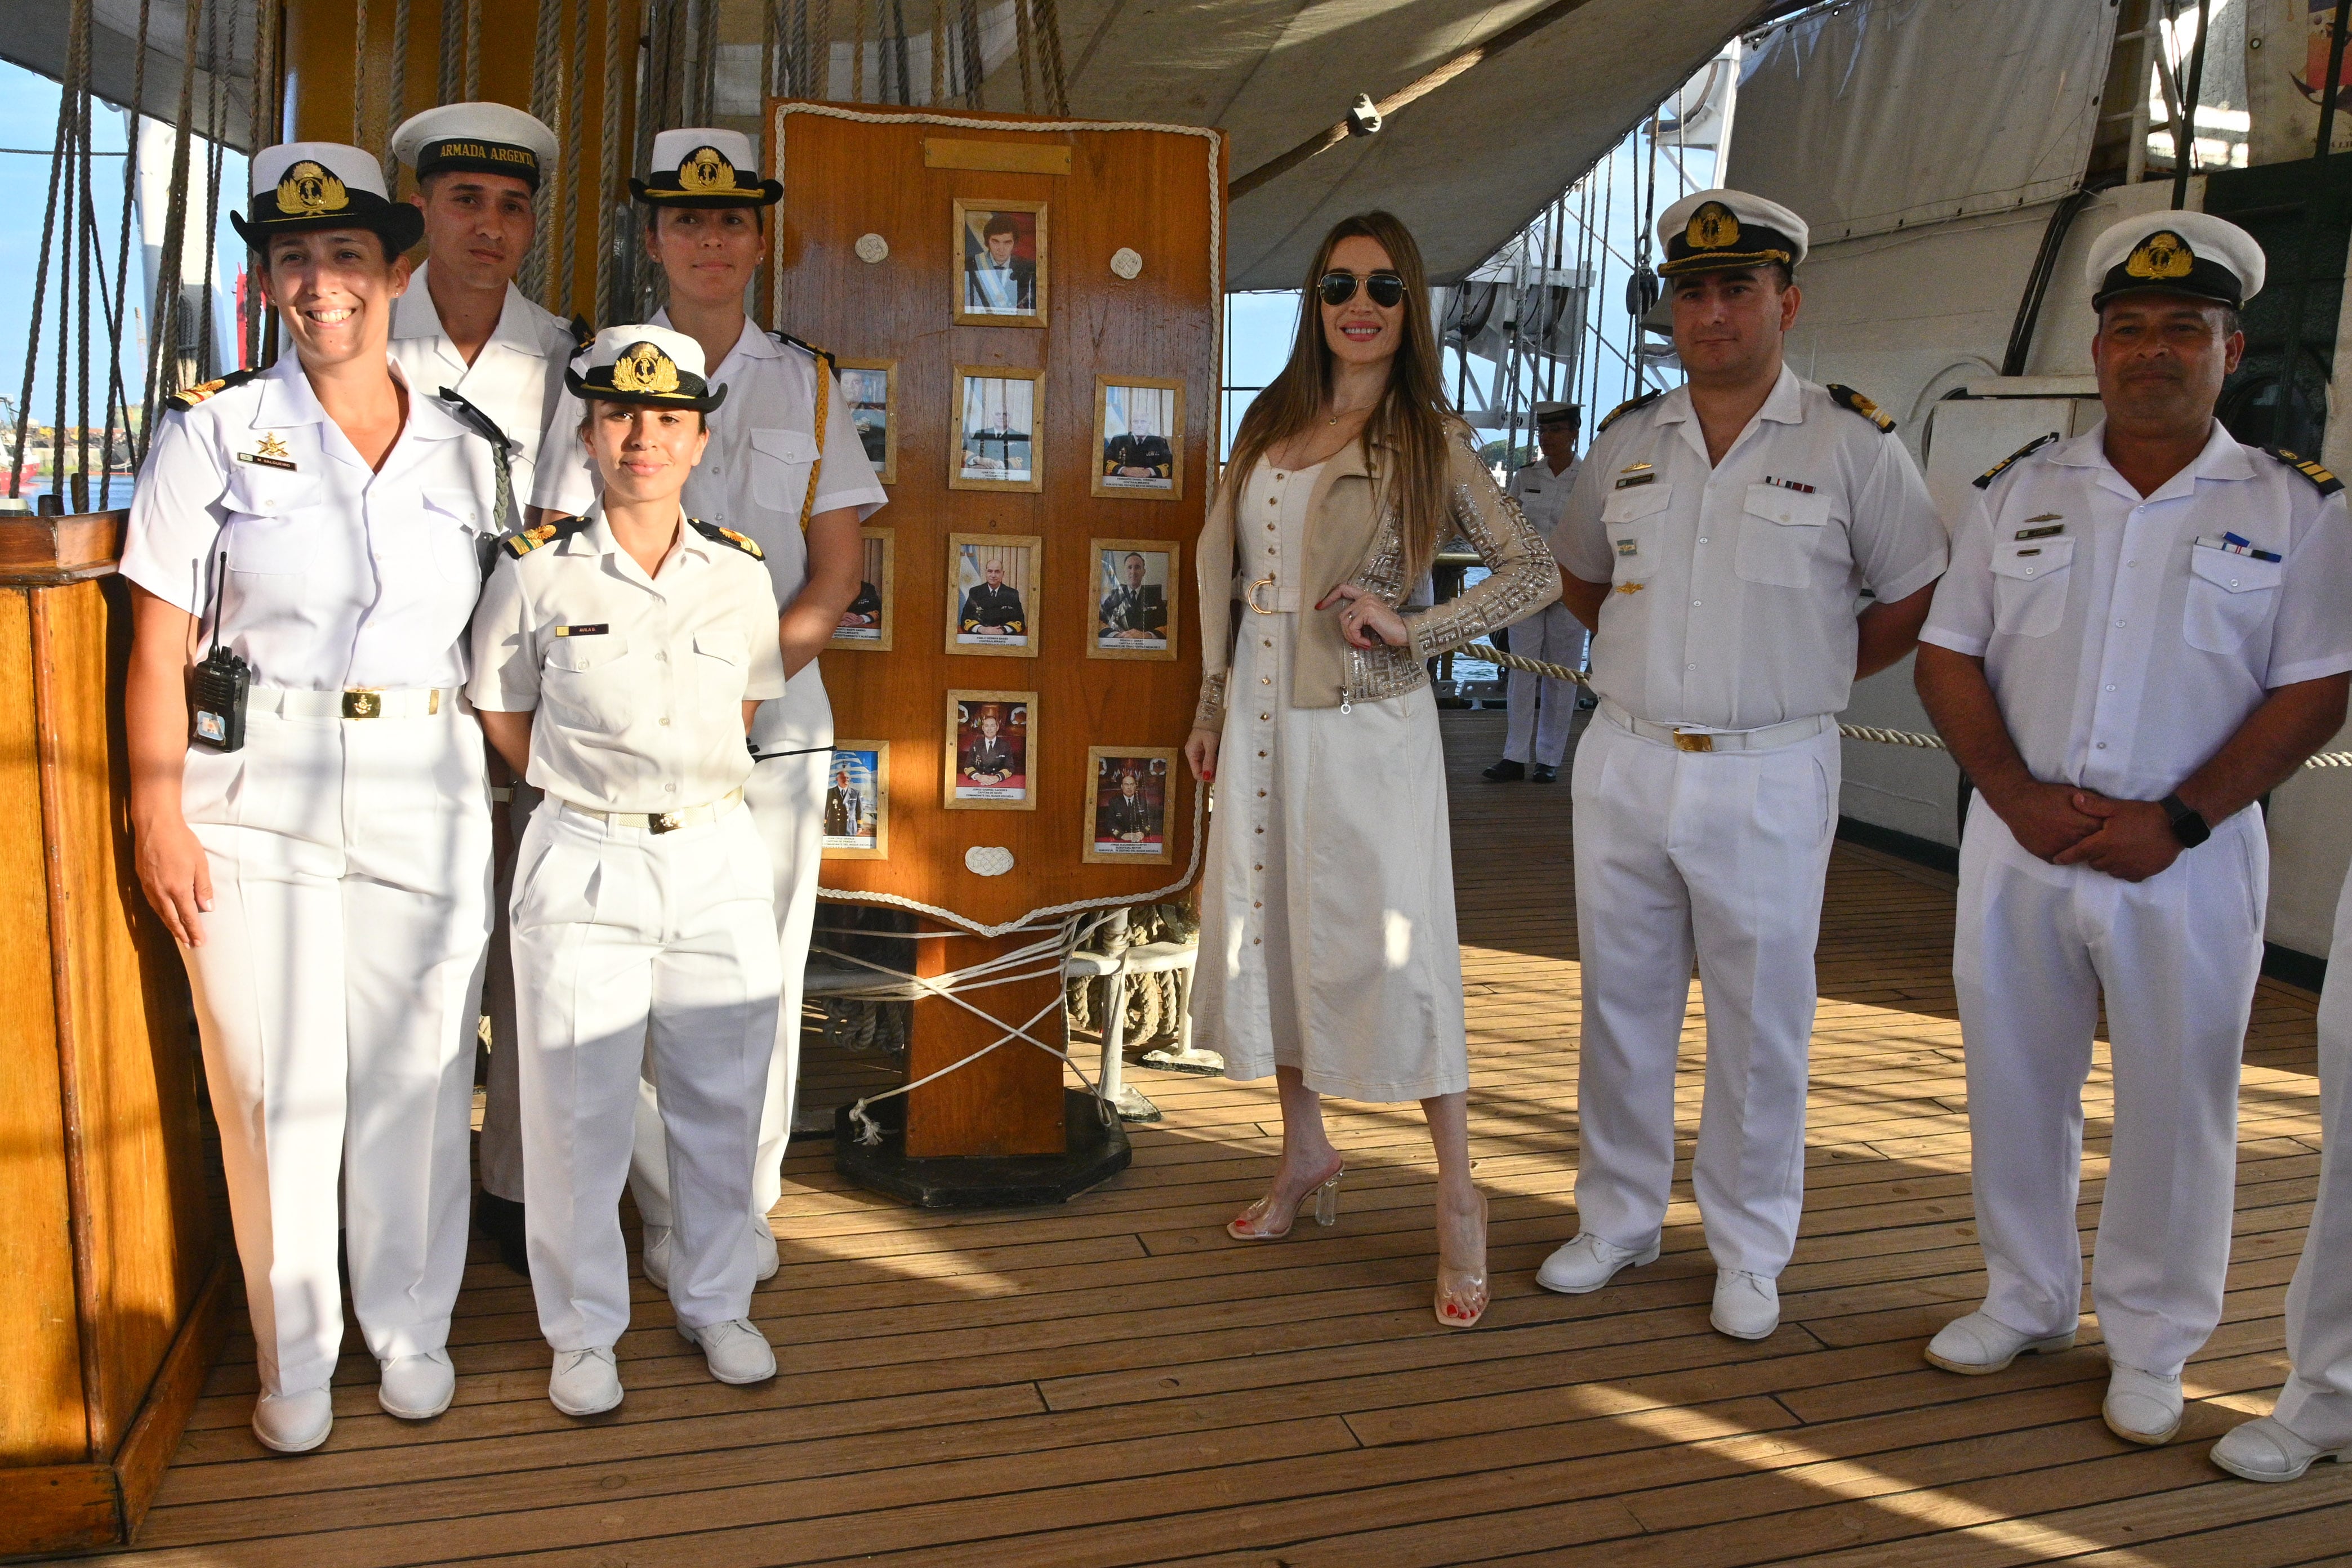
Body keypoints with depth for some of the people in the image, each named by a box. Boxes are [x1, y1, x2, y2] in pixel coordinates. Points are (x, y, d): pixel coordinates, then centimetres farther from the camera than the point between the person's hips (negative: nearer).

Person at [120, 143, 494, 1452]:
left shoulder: (459, 450, 8)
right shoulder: (217, 434, 1)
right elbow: (160, 647, -1)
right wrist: (159, 814, -7)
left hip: (426, 803, 2)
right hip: (258, 806, -2)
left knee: (418, 1076, 8)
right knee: (278, 1084, 5)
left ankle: (412, 1329, 28)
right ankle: (297, 1357, 24)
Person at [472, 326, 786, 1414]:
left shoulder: (740, 574, 3)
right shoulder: (537, 570, -4)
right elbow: (501, 713, 7)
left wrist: (681, 789, 9)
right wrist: (594, 793, 5)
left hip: (717, 861, 2)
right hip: (582, 868, -2)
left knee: (720, 1098, 10)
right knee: (579, 1107, 4)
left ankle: (715, 1303, 29)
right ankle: (583, 1331, 22)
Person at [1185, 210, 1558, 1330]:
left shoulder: (1429, 438, -4)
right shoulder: (1270, 423, 11)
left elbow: (1536, 573, -6)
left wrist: (1412, 633, -15)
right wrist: (1212, 707, 14)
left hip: (1364, 720, -5)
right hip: (1262, 712, 6)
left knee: (1391, 946, -5)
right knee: (1270, 932, 12)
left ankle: (1457, 1205, 6)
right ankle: (1306, 1155, 30)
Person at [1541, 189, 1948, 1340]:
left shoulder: (1853, 445, -4)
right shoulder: (1628, 441, 7)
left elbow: (1917, 598, 3)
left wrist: (1812, 676, 0)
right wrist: (1652, 656, 11)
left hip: (1770, 779, -3)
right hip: (1624, 763, 4)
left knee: (1760, 1025, 6)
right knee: (1620, 1008, 13)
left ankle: (1749, 1254, 23)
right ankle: (1618, 1219, 30)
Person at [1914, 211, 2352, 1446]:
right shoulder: (2018, 492, 7)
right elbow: (1949, 656, 4)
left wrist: (2176, 819, -14)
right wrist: (2017, 796, -10)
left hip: (2188, 855, -2)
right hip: (2017, 844, 2)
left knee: (2176, 1101, 6)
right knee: (2014, 1081, 11)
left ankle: (2150, 1342, 23)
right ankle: (2026, 1299, 30)